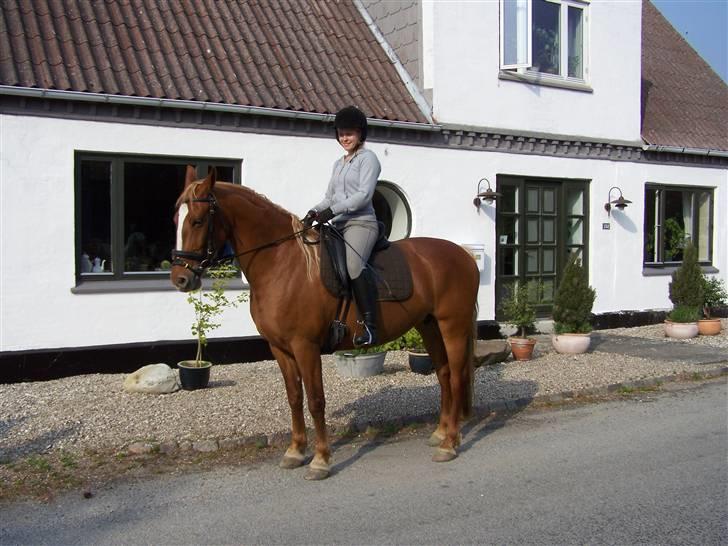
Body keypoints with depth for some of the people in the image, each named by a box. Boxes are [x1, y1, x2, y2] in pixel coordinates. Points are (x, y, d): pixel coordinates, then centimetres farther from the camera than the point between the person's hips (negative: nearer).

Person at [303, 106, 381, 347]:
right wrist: (314, 212, 3)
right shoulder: (338, 163, 26)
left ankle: (370, 325, -35)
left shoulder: (368, 158, 1)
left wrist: (333, 210, -19)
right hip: (338, 226, 9)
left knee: (354, 264, -34)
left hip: (360, 223, -9)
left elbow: (364, 195, -11)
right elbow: (329, 197, 23)